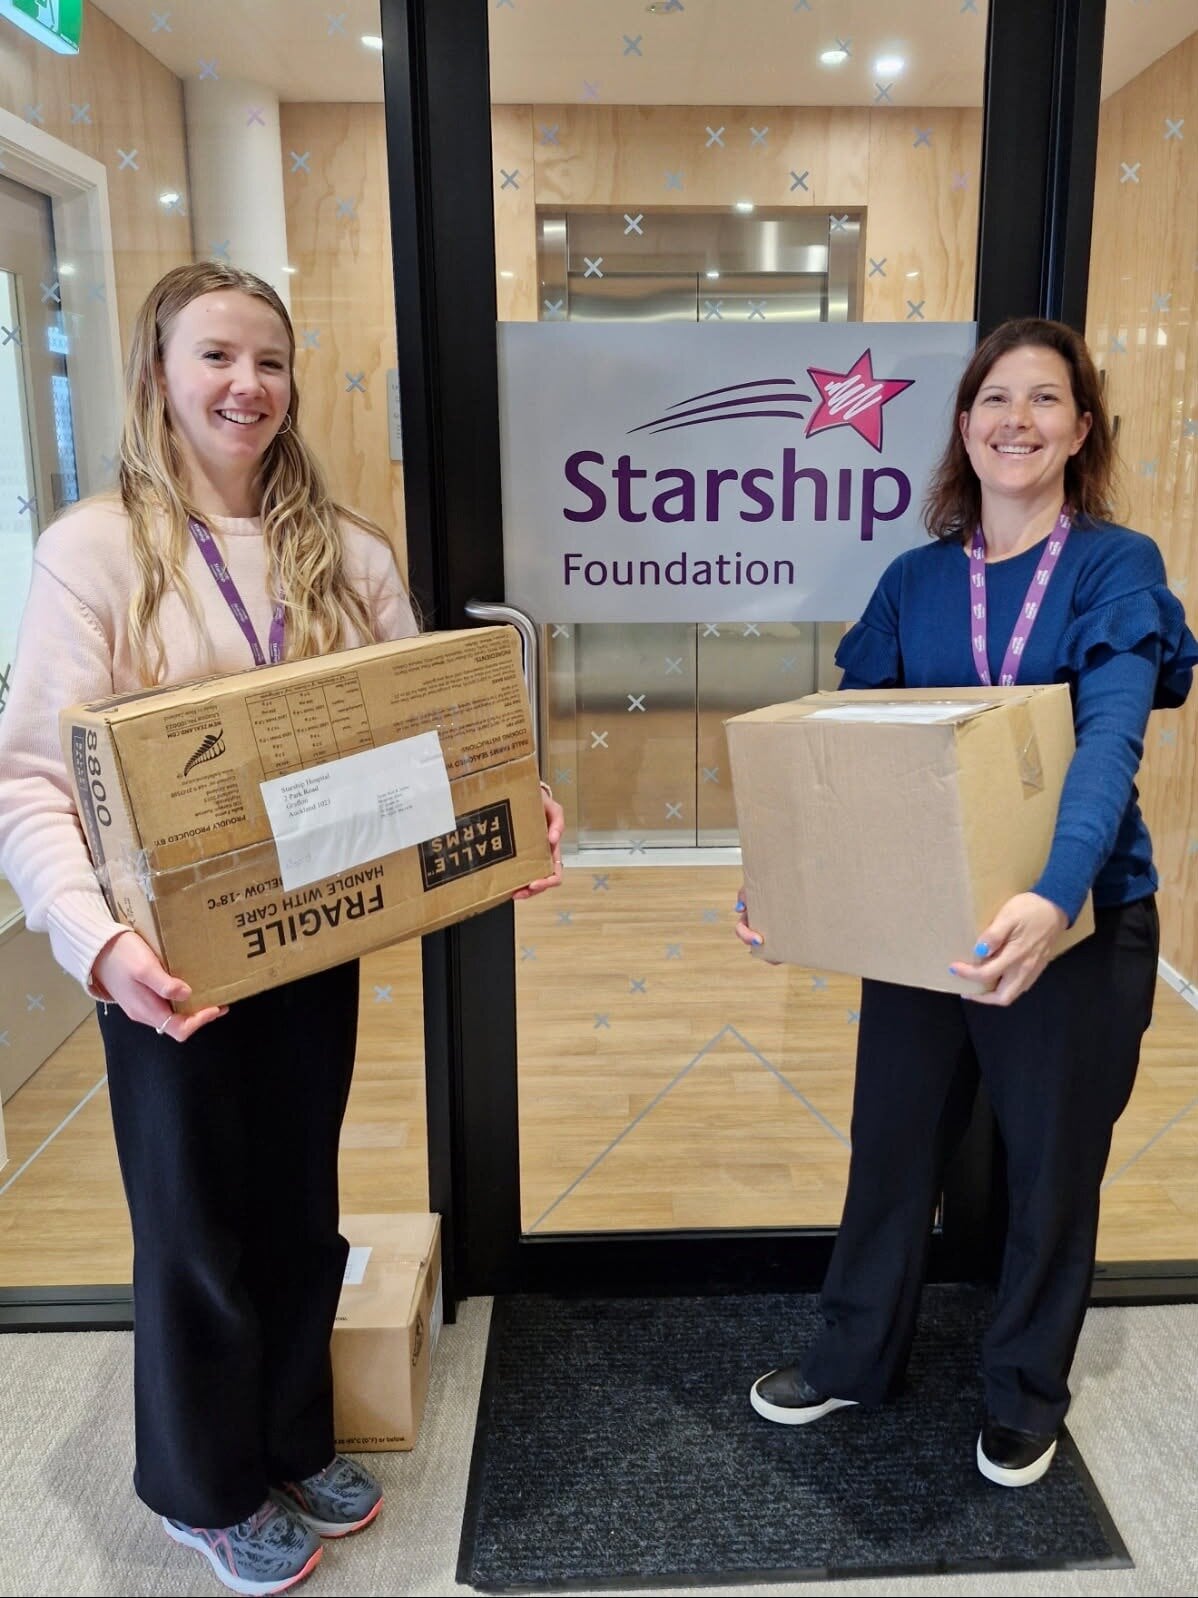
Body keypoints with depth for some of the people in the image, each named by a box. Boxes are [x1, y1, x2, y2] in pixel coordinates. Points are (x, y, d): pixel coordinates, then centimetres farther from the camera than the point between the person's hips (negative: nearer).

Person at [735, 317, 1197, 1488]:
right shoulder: (914, 580, 2)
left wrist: (1055, 894, -41)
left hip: (1079, 922, -2)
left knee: (1051, 1164, 15)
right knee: (892, 1142, 15)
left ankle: (1026, 1395, 39)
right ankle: (854, 1357, 39)